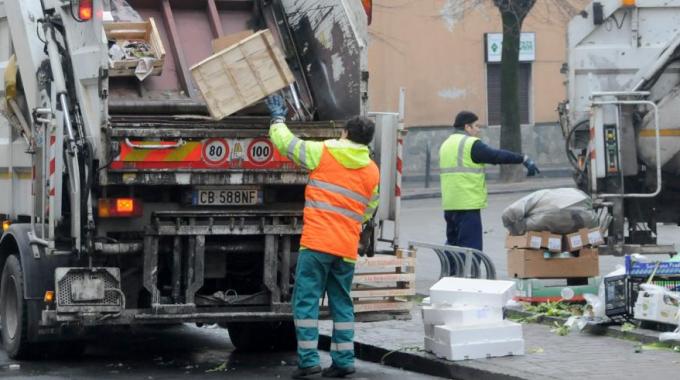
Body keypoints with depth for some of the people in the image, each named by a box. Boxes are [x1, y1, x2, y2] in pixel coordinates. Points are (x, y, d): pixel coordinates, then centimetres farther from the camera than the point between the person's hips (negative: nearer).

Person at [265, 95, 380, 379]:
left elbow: (285, 143, 6)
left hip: (317, 242, -4)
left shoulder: (324, 153, -3)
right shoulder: (372, 171, 10)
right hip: (347, 247, 5)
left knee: (306, 300, -1)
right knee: (342, 303, 13)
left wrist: (278, 117, 23)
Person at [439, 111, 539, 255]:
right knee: (471, 247, -6)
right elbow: (497, 155, -12)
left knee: (453, 242, 19)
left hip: (449, 204, 9)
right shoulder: (471, 144, -11)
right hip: (468, 204, -9)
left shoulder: (446, 144, 17)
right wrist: (524, 159, -7)